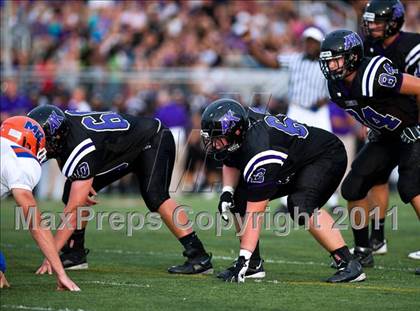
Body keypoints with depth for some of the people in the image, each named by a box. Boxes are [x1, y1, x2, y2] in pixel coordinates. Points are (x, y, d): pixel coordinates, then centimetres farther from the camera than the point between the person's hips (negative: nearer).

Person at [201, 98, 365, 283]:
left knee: (300, 205, -34)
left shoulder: (258, 154, -38)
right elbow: (231, 164, 9)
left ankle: (348, 265, -28)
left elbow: (255, 213, -35)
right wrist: (227, 191, -13)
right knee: (240, 197, -2)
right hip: (291, 165, 10)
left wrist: (243, 258, -35)